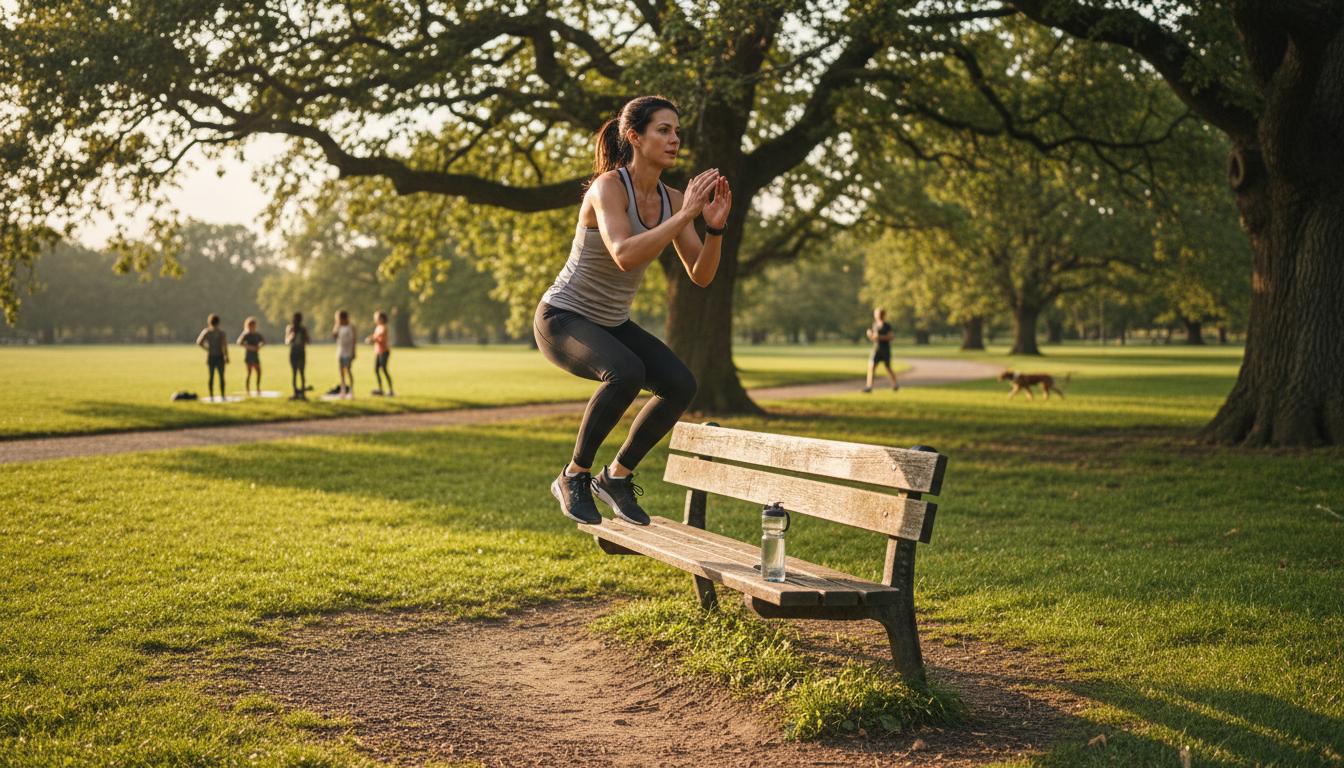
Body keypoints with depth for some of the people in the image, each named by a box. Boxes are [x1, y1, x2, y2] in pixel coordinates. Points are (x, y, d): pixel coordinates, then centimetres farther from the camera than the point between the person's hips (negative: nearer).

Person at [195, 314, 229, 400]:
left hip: (210, 357, 3)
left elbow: (199, 343, -3)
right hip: (220, 357, -3)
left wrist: (207, 348, 9)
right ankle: (222, 396, 2)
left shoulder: (206, 332, 0)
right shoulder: (221, 333, -10)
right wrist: (227, 357, -8)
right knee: (221, 377, 4)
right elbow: (224, 345, -15)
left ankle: (211, 396, 9)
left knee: (211, 377, 10)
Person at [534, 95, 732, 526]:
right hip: (562, 317, -7)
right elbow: (624, 256, -38)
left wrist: (715, 227, -19)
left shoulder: (671, 199, -1)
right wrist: (684, 216, -37)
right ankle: (574, 477, -12)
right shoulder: (609, 186, -21)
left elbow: (700, 276, -2)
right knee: (626, 372, -34)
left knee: (681, 384, -14)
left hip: (612, 323, 7)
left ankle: (617, 476, 7)